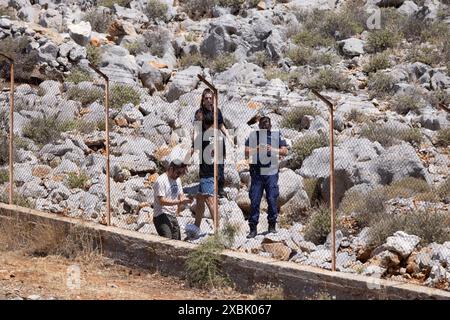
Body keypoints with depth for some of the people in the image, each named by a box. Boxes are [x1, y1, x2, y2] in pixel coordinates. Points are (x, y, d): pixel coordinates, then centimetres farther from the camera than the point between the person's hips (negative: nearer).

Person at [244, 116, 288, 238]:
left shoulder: (276, 135, 7)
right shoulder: (253, 135, 8)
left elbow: (285, 151, 4)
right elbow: (246, 152, 2)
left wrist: (273, 150, -12)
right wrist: (257, 149, -15)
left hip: (271, 173, 0)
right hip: (256, 172, 0)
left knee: (272, 199, 0)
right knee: (254, 201, -2)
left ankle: (272, 226, 13)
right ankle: (253, 228, 2)